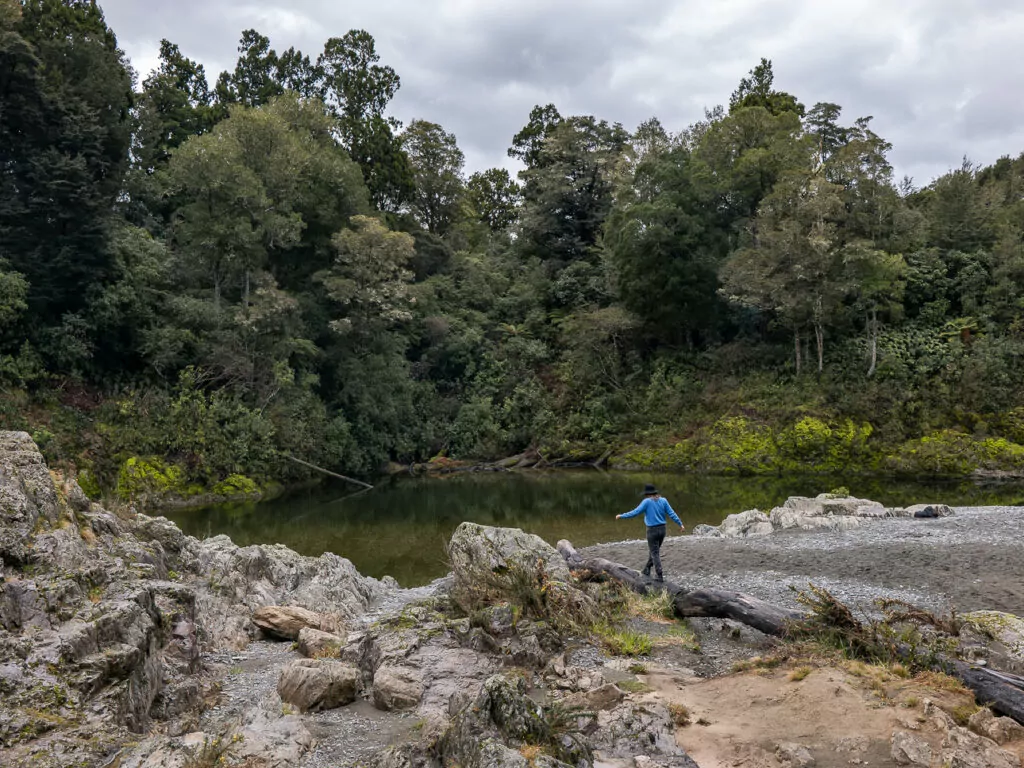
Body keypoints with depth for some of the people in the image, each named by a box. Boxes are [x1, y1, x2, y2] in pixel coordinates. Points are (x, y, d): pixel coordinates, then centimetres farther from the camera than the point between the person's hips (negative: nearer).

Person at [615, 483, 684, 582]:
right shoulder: (663, 500, 2)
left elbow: (635, 512, -14)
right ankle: (646, 571, 29)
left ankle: (660, 576, -1)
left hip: (652, 530, -5)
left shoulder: (647, 502, -12)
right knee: (654, 551, 19)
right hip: (662, 529, 5)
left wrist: (621, 516, -5)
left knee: (655, 553, 2)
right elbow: (672, 513, -1)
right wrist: (680, 524, 7)